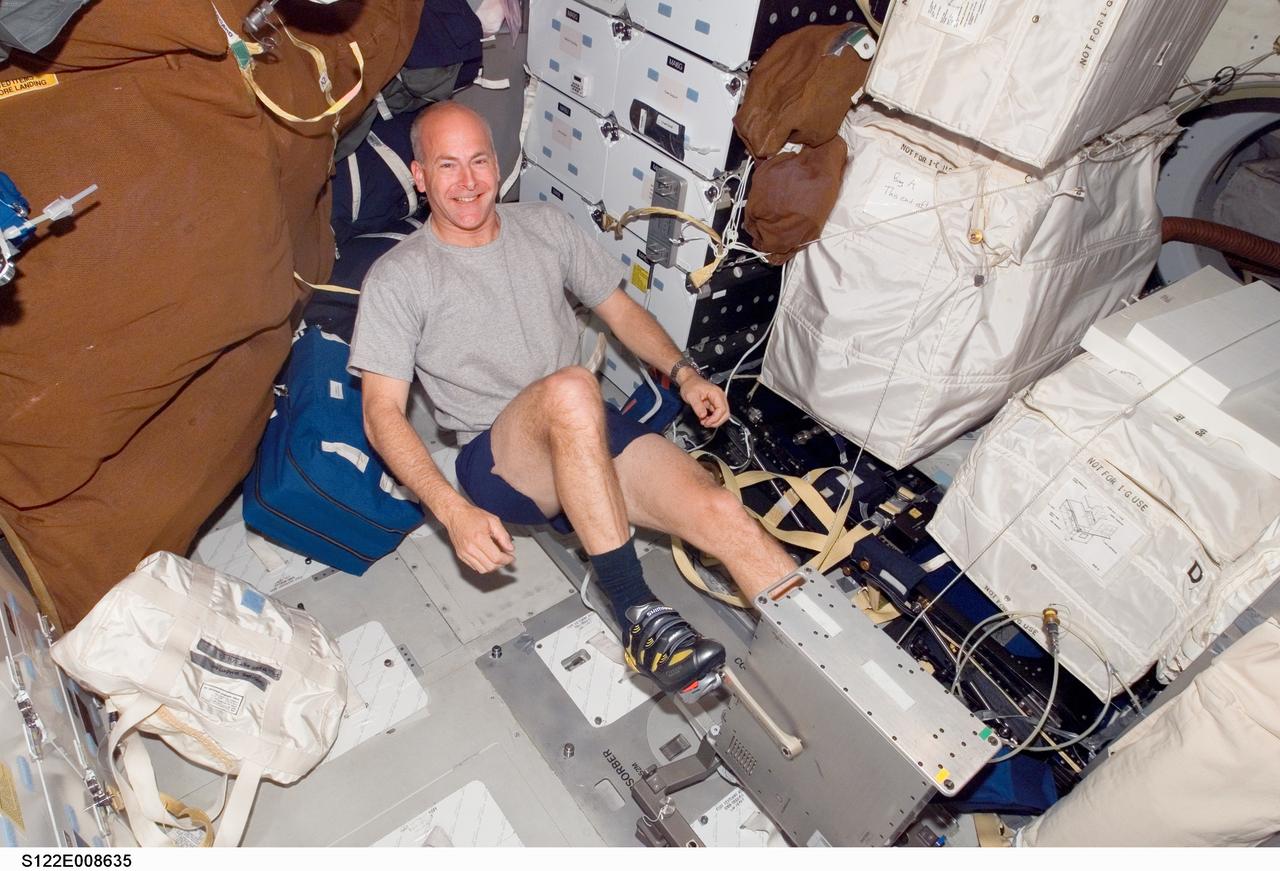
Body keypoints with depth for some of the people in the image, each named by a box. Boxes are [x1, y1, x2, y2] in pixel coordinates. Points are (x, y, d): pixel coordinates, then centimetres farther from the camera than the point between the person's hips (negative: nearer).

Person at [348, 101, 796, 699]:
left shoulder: (545, 227, 13)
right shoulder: (397, 278, 0)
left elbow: (619, 309, 18)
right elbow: (383, 413, -7)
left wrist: (684, 374, -1)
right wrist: (455, 511, -22)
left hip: (591, 436, 4)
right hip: (496, 461, -3)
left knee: (723, 514, -24)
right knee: (571, 388, -39)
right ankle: (635, 613, -30)